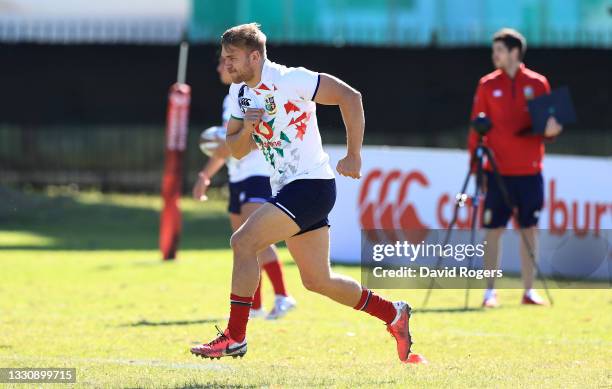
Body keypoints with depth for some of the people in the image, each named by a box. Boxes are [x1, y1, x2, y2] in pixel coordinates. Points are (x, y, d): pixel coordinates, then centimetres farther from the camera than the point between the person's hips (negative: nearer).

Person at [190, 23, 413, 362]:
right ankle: (393, 314, 28)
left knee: (243, 242, -20)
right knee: (317, 281, 12)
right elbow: (236, 150, 15)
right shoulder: (239, 92, 10)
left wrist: (353, 155, -16)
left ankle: (234, 337, -16)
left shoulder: (288, 80, -15)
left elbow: (350, 97, -16)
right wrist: (246, 129, -8)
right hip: (285, 189, 9)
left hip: (311, 184, -9)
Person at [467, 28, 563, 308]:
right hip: (497, 170, -1)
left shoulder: (537, 83, 5)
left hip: (530, 170, 1)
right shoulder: (488, 85, 4)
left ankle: (529, 291, 10)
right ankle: (490, 292, 2)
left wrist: (550, 130, -14)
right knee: (493, 230, -3)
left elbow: (548, 124, 9)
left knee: (529, 230, 4)